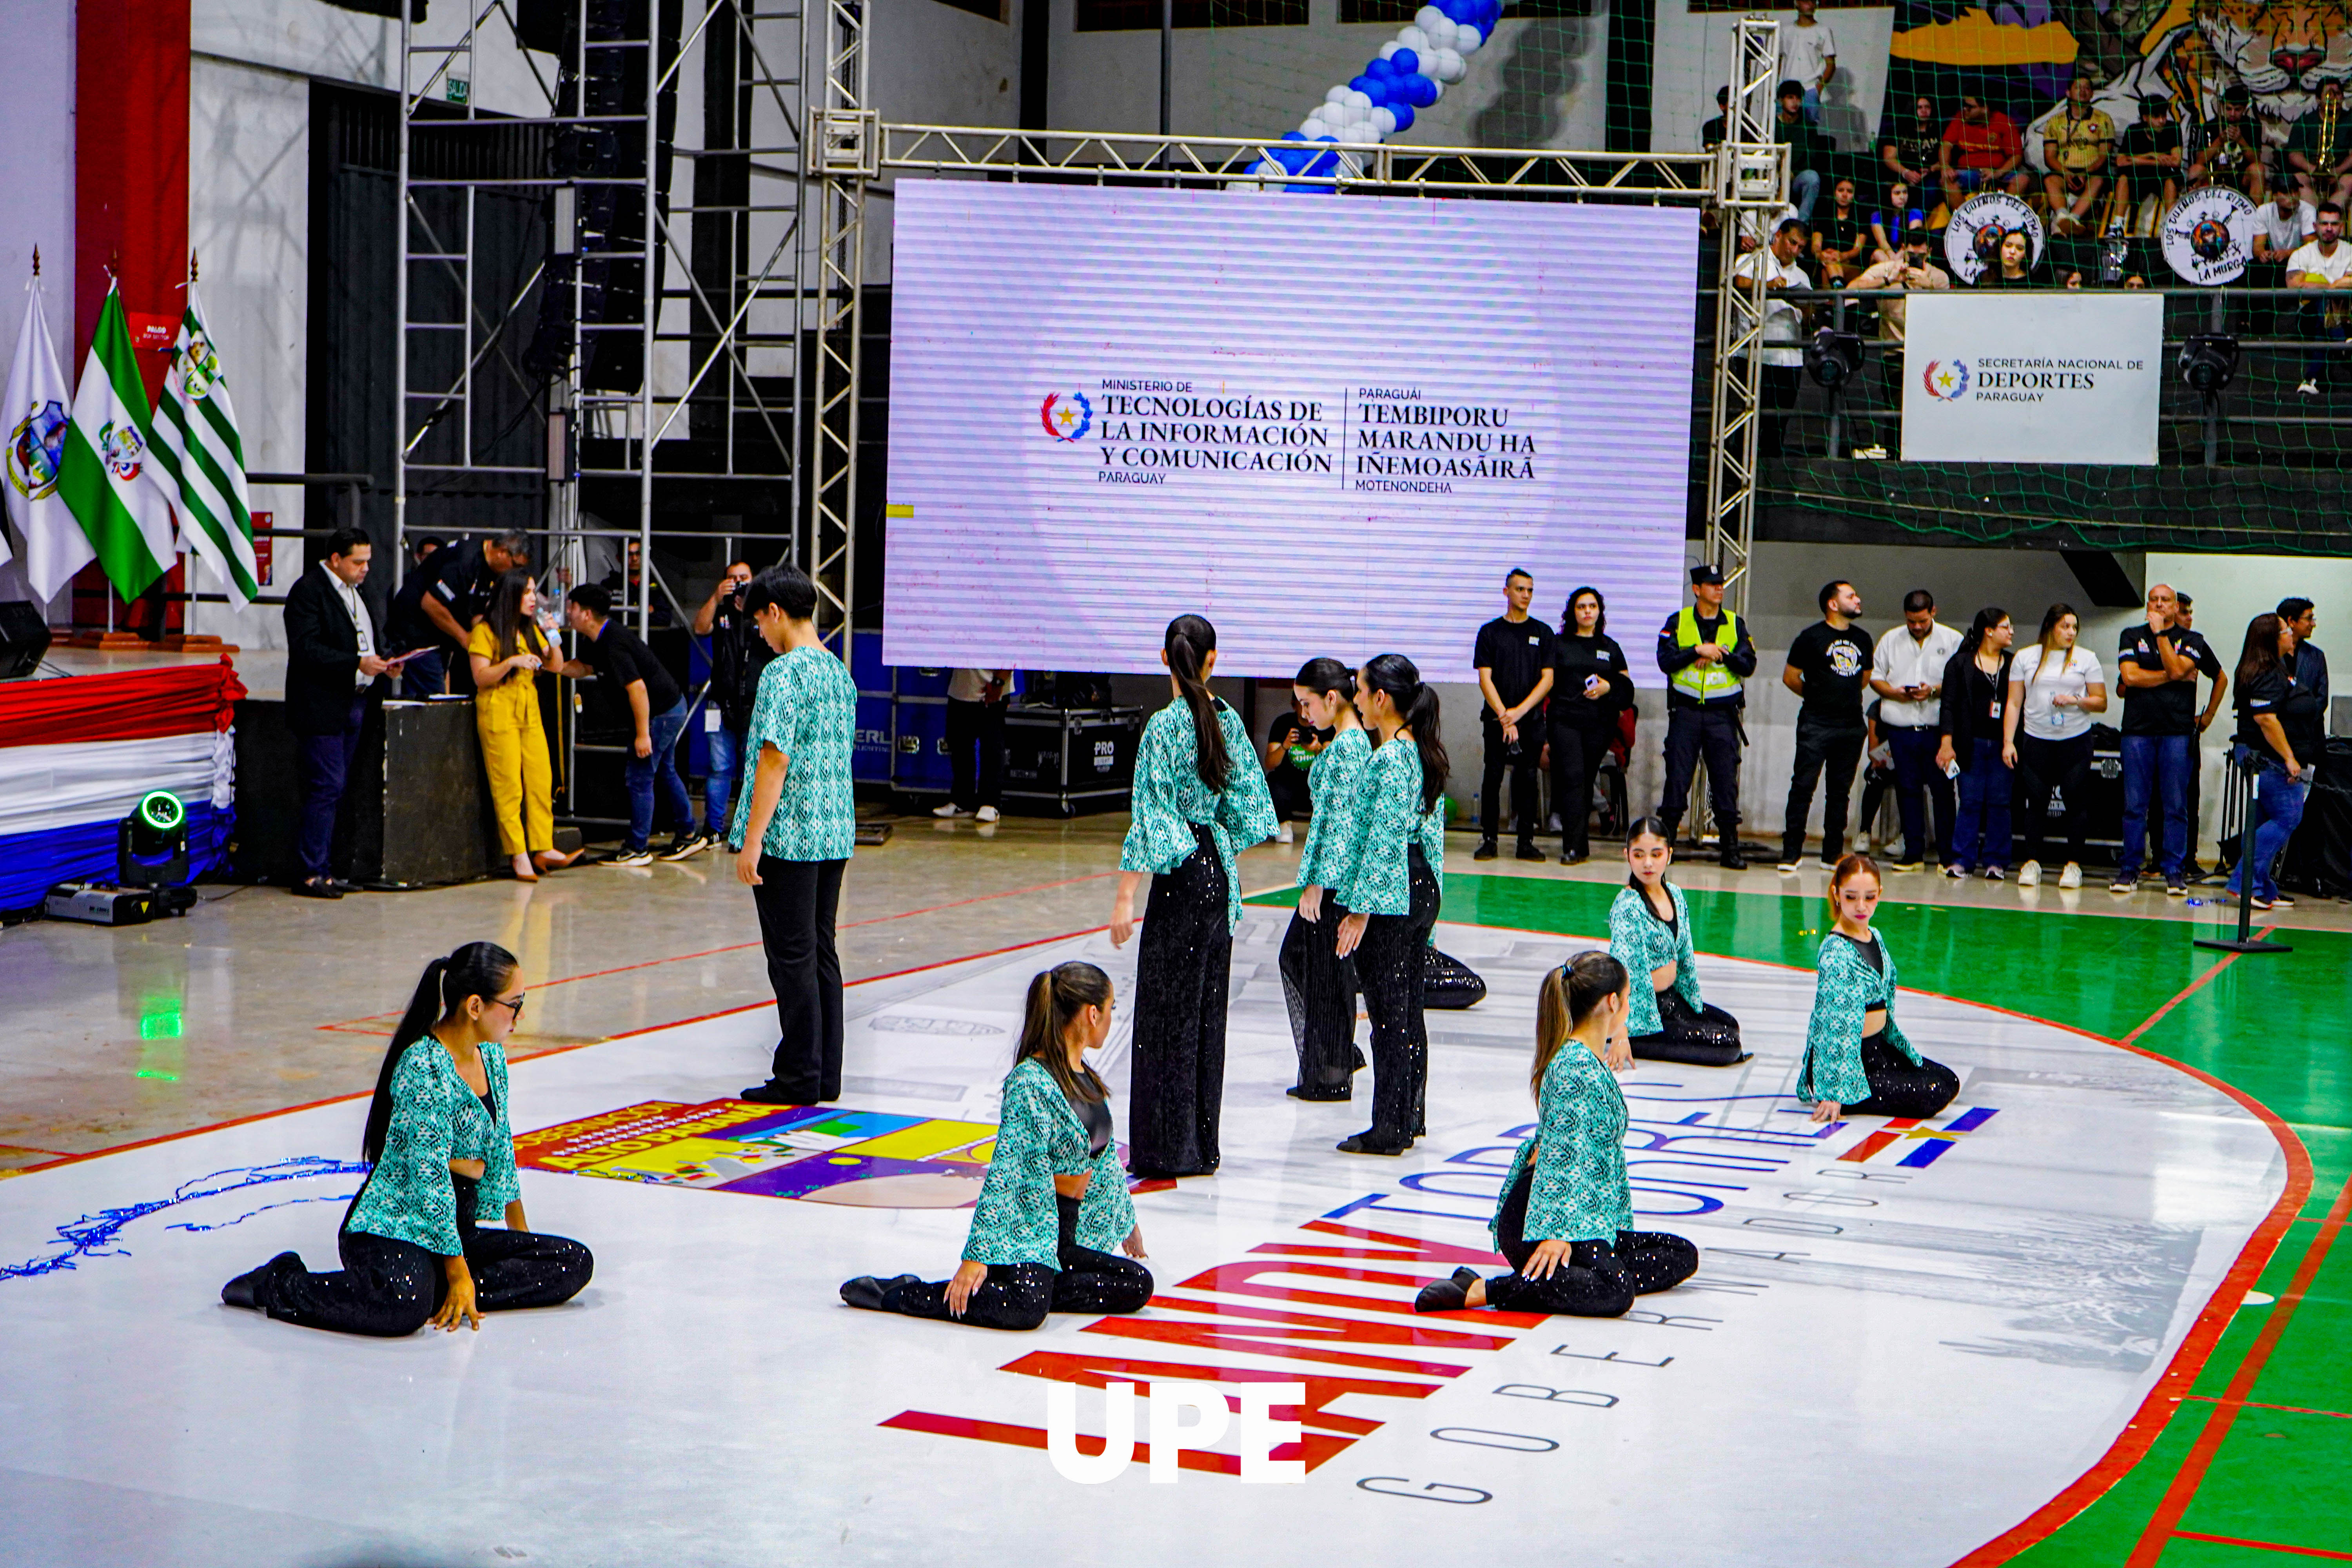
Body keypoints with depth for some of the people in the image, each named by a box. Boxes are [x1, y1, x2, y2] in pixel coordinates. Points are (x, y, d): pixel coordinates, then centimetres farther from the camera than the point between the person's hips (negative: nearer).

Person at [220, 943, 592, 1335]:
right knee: (406, 1307, -39)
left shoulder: (492, 1055, 8)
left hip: (456, 1230, 8)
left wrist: (522, 1233, 22)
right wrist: (458, 1273, -21)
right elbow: (429, 1177, -22)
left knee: (575, 1262, -6)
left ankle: (441, 1295, -14)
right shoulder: (424, 1067, -19)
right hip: (389, 1232, -8)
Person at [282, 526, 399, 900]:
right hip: (321, 710, -9)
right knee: (326, 788, -10)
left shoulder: (353, 590, 18)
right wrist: (358, 664, -23)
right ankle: (311, 874, -6)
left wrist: (382, 663, 7)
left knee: (333, 791, 9)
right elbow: (306, 650, -19)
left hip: (353, 705, 9)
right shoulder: (308, 590, -11)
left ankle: (323, 870, 12)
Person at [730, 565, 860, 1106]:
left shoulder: (783, 672, -14)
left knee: (792, 958, -2)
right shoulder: (839, 672, 13)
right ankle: (826, 1077, 16)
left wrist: (752, 840, -18)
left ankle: (799, 1080, 2)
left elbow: (775, 758, -19)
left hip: (789, 835, -8)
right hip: (836, 835, 8)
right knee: (821, 952, 12)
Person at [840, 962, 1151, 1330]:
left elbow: (1105, 1157, 25)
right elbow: (1005, 1173, -22)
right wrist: (977, 1257, -25)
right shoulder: (1029, 1082, -17)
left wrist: (1127, 1219, 34)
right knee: (1027, 1309, -32)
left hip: (1070, 1237, 8)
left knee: (1138, 1285, -8)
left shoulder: (1087, 1077, 11)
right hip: (1024, 1228, -8)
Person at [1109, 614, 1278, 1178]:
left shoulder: (1164, 727, -15)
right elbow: (1247, 803, 8)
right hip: (1219, 870, 6)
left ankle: (1170, 1147, 2)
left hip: (1181, 874, -6)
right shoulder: (1228, 720, 4)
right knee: (1208, 1005, 12)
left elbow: (1150, 817, -17)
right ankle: (1203, 1144, 17)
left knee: (1169, 1006, 0)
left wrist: (1125, 897, -15)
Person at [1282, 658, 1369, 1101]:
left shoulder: (1343, 748, -18)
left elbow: (1338, 820, -22)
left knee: (1327, 971, 0)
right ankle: (1340, 1056, 26)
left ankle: (1331, 1076, 10)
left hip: (1335, 875, -10)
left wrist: (1316, 883, -21)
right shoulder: (1357, 740, 11)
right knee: (1296, 957, 18)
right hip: (1340, 873, 10)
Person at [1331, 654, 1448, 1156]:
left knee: (1388, 1011, -3)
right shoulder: (1424, 752, 11)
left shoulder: (1388, 757, -17)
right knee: (1409, 1008, 15)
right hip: (1423, 887, 9)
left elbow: (1384, 837, -20)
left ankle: (1389, 1128, 2)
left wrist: (1360, 908, -18)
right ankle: (1410, 1115, 22)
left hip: (1389, 894, -9)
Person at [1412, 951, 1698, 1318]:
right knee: (1615, 1293, -32)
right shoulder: (1576, 1067, -15)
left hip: (1587, 1216, 11)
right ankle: (1477, 1291, -26)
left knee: (1683, 1257, 4)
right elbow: (1564, 1151, -22)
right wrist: (1558, 1231, -26)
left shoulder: (1594, 1061, 15)